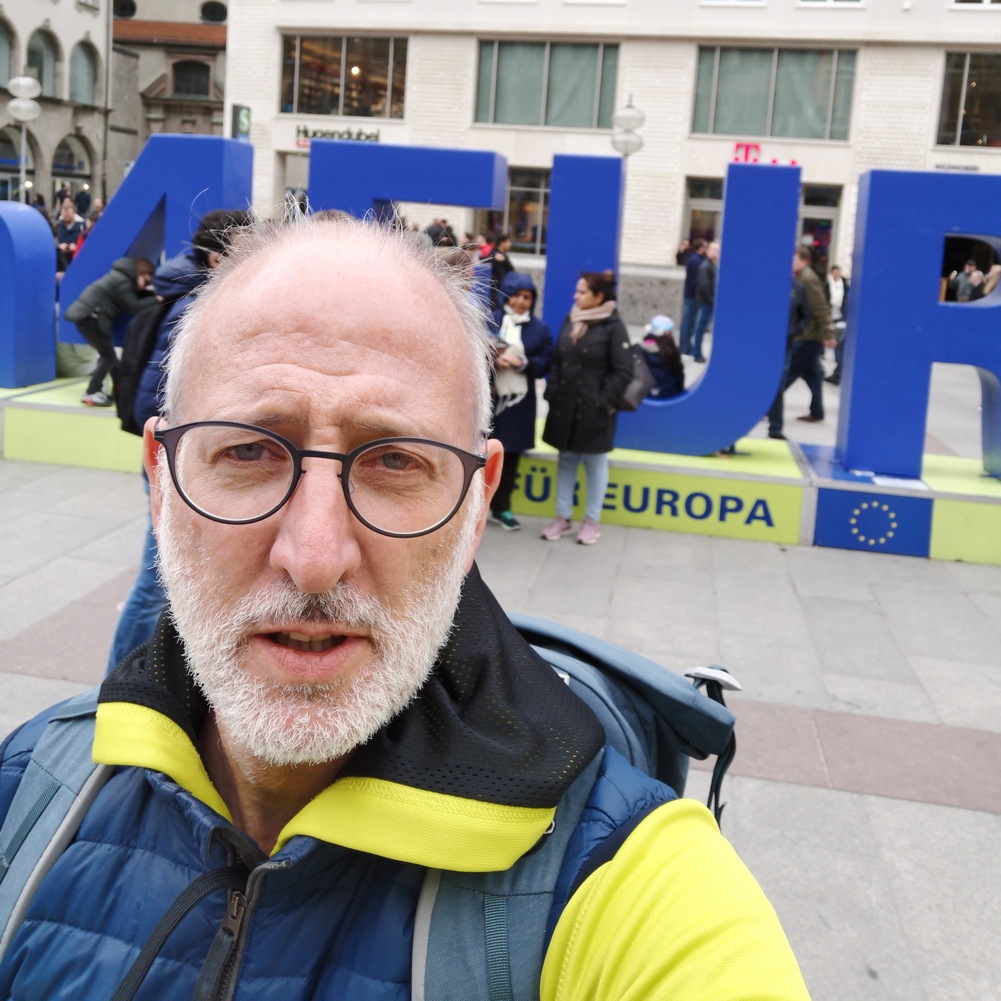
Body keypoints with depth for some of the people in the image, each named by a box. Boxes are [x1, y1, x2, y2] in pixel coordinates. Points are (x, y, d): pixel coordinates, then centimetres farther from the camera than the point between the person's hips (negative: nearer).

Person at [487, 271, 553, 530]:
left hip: (519, 402, 2)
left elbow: (544, 365, 1)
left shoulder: (540, 329, 6)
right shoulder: (489, 321, 1)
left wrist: (523, 363, -16)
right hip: (488, 397, -2)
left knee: (511, 454, 9)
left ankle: (500, 508, 22)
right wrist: (494, 360, -18)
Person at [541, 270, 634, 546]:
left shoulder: (613, 326, -10)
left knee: (595, 463, 5)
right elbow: (557, 361, 13)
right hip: (565, 406, 6)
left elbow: (623, 371, -12)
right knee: (566, 461, 12)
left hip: (593, 409, -6)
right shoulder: (571, 320, 10)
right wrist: (552, 392, 3)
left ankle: (591, 521, 14)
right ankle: (563, 518, 20)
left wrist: (604, 402, -15)